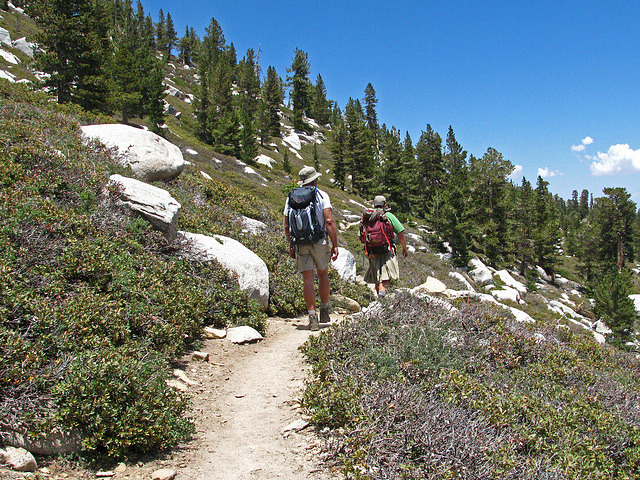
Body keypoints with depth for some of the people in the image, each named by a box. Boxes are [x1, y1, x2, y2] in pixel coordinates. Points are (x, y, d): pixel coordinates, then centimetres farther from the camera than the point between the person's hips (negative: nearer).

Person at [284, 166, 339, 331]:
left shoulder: (291, 198, 8)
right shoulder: (321, 195, -1)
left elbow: (287, 226, 8)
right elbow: (329, 222, -11)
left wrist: (290, 245, 18)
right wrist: (335, 245, -9)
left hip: (300, 243, 2)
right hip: (319, 242, -1)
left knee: (308, 280, 1)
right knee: (323, 275, 18)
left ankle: (312, 317, -3)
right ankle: (324, 311, 25)